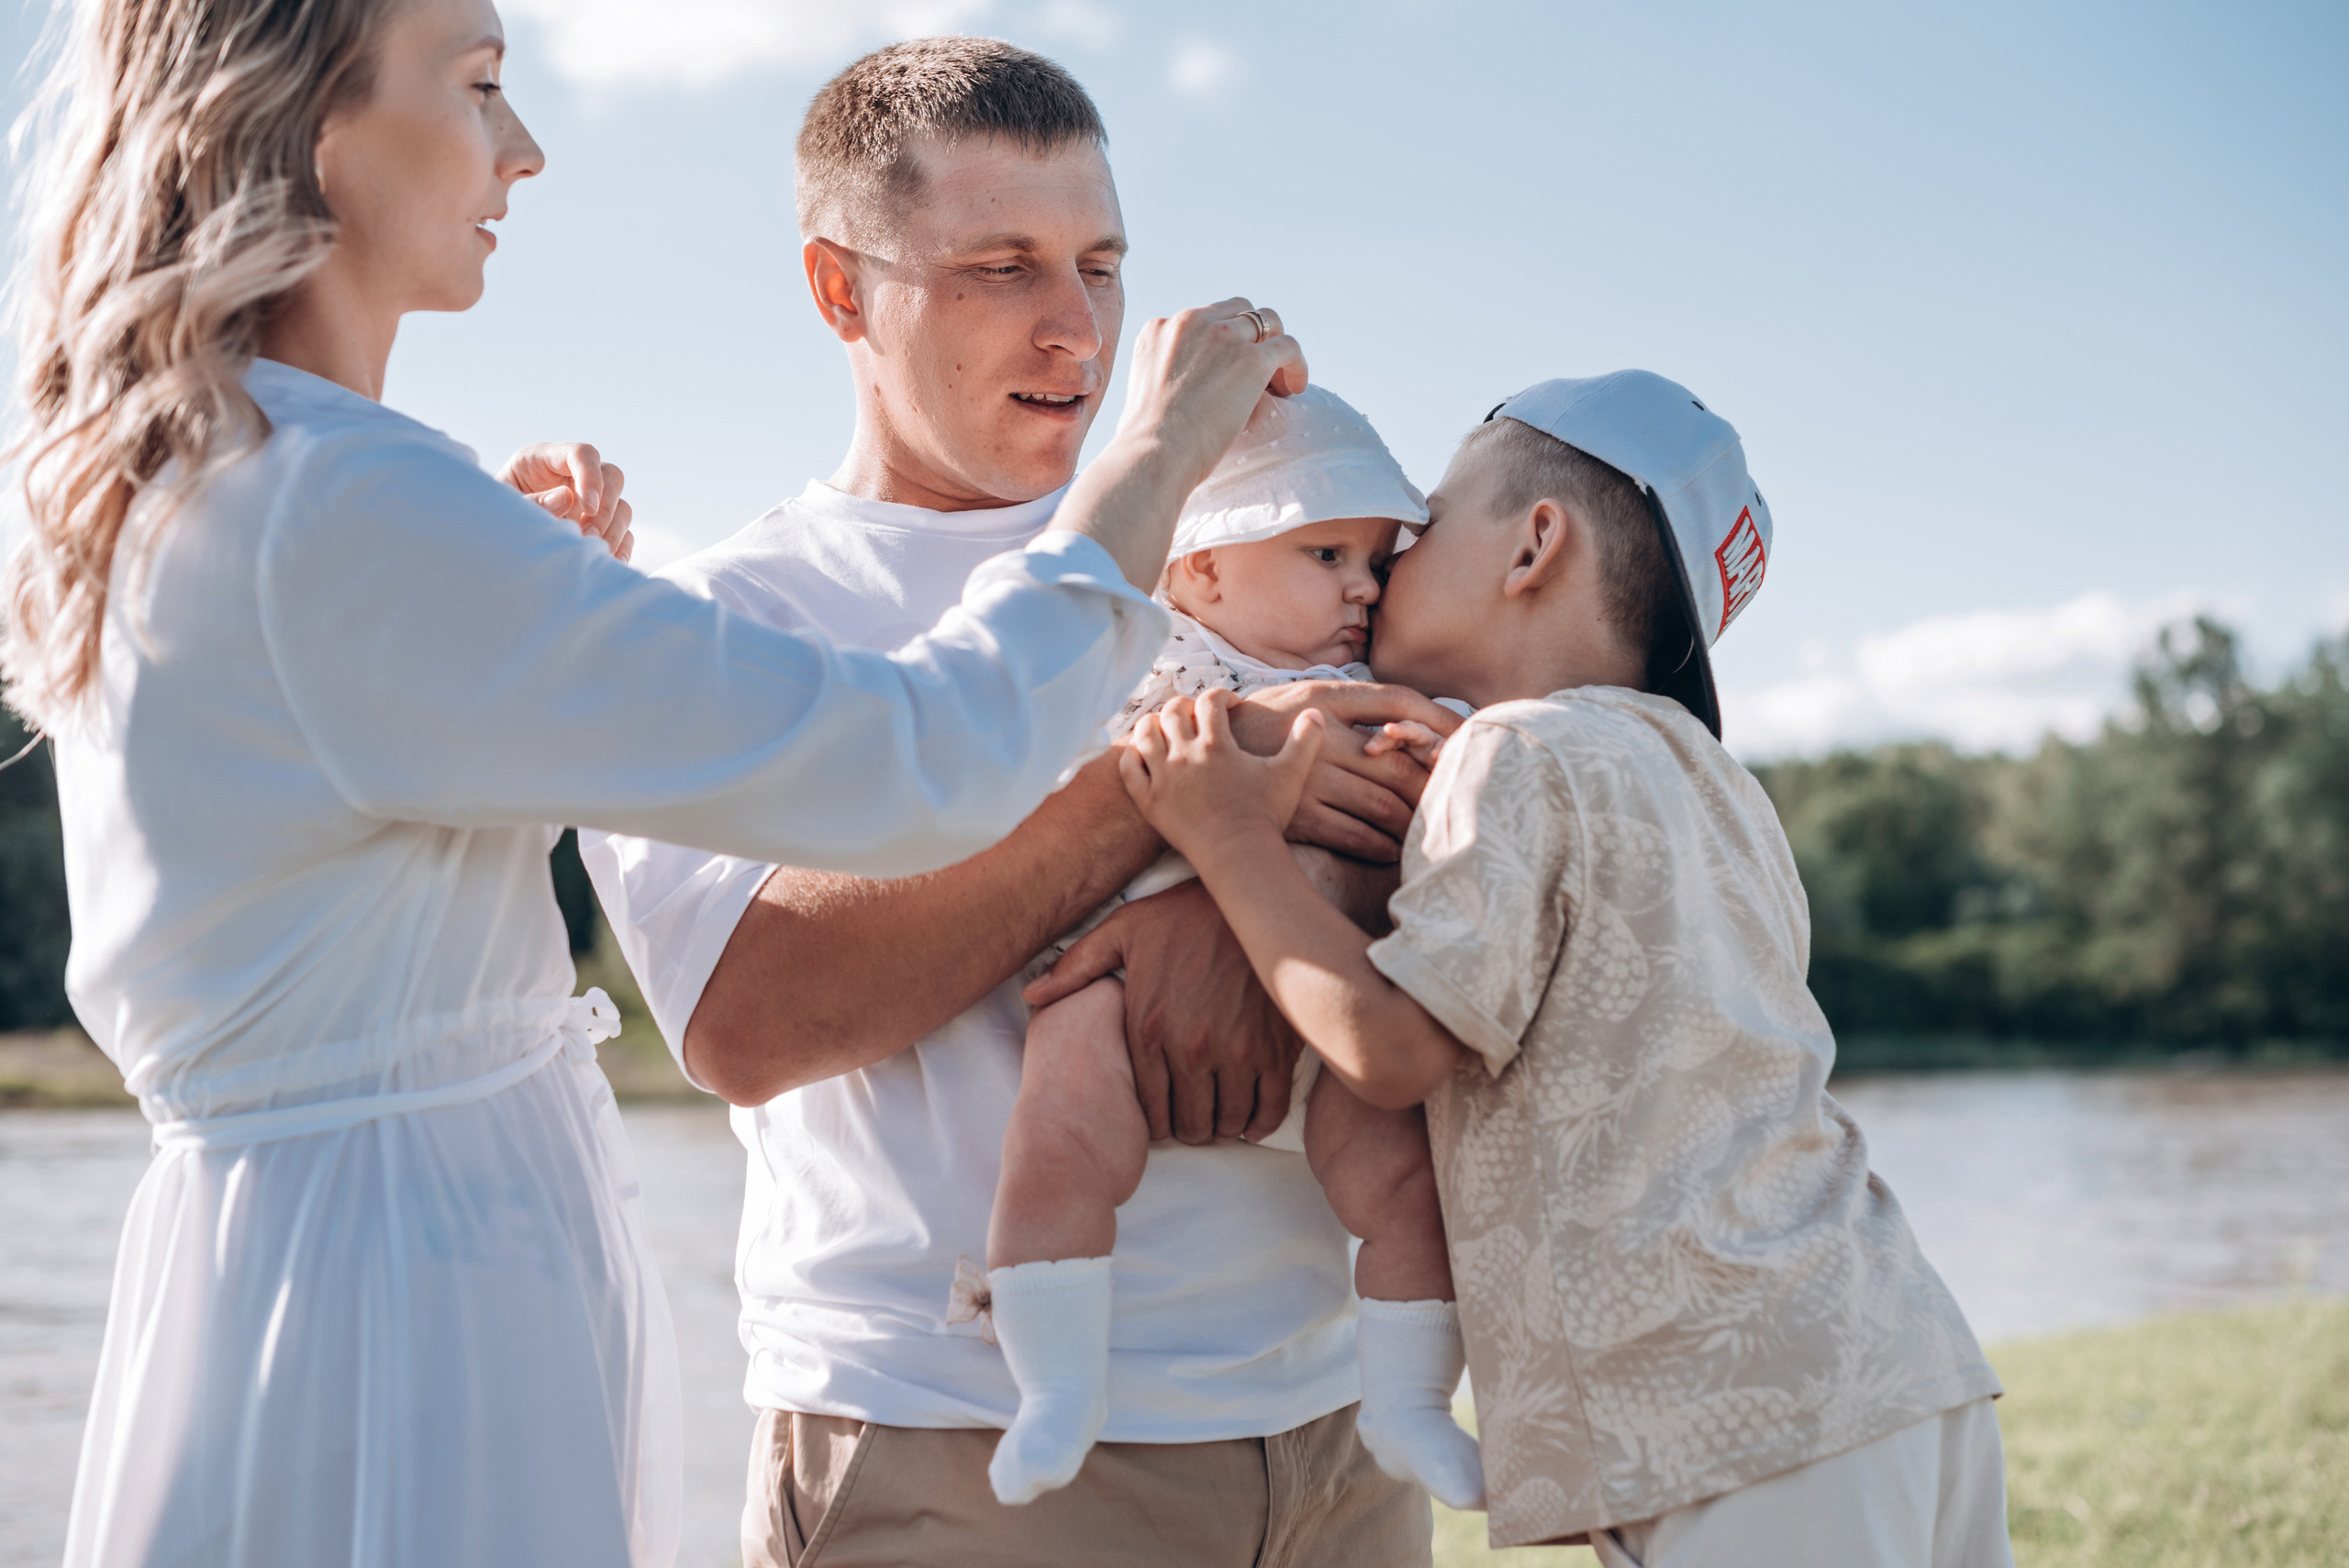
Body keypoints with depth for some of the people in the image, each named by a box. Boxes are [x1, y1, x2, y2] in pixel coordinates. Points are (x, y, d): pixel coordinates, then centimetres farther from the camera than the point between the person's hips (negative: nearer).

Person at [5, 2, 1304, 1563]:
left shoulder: (150, 490, 9)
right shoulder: (339, 507, -22)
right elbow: (913, 763, -22)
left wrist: (521, 589, 10)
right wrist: (1159, 455, -8)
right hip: (402, 1303, -10)